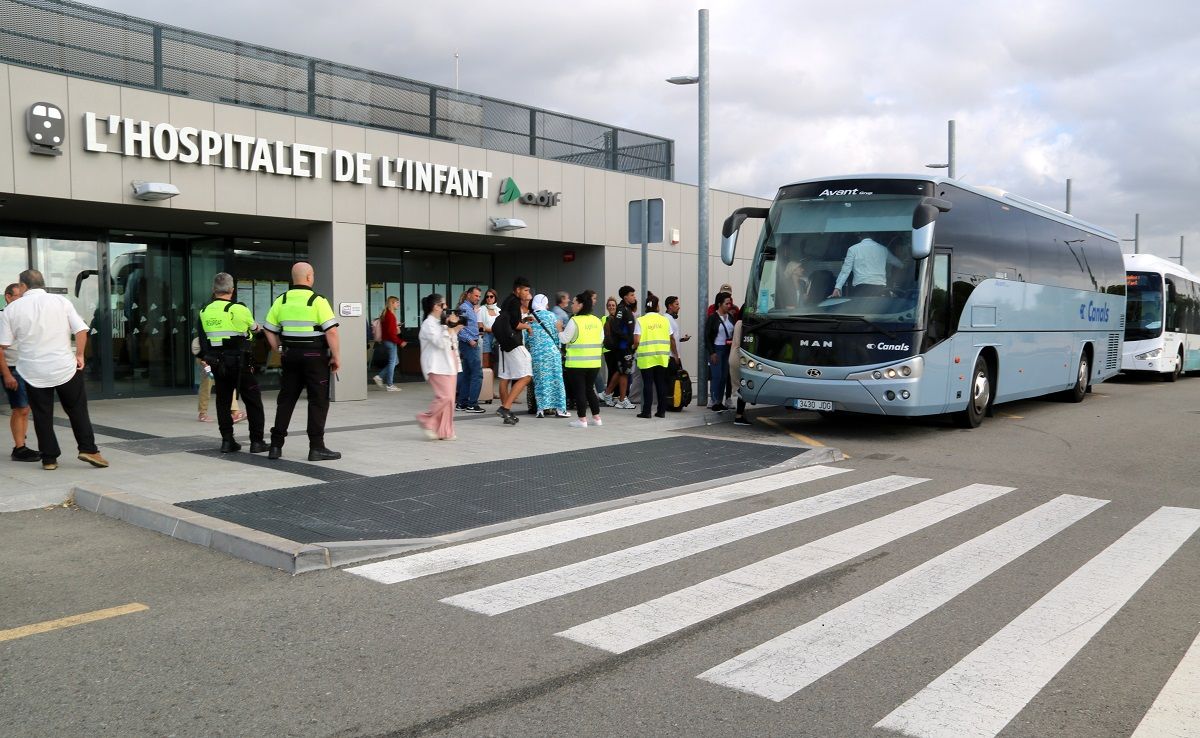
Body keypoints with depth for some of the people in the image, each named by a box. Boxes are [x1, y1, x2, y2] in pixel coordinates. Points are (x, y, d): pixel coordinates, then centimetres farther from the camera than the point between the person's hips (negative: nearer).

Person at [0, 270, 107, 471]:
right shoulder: (61, 301, -1)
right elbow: (81, 330, -6)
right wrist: (80, 355, 5)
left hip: (33, 371, 0)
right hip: (65, 367, 0)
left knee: (42, 416, 8)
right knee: (77, 410, 10)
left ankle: (49, 458, 11)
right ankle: (88, 449, 3)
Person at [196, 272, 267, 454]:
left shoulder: (204, 312, 4)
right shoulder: (239, 310, -12)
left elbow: (202, 340, 8)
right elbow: (254, 328, 5)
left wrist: (205, 358, 17)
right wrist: (257, 328, 27)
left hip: (217, 364, 5)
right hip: (239, 362, -5)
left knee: (223, 401, 13)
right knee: (253, 401, 4)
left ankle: (227, 440, 12)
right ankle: (257, 441, 4)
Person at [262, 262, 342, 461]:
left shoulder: (281, 301, 5)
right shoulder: (318, 301, -11)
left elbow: (270, 331, 9)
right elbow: (331, 331, -17)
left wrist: (279, 350, 18)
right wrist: (336, 357, -10)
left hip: (290, 355, 5)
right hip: (315, 356, -5)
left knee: (285, 400, 13)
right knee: (318, 401, 2)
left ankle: (276, 446, 15)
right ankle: (316, 447, 2)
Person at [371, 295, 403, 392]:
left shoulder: (385, 314, 12)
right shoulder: (390, 315, -17)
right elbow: (391, 332, -21)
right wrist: (400, 342, -16)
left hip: (386, 340, 10)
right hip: (391, 341, -10)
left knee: (395, 361, 16)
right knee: (392, 362, -2)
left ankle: (379, 377, 15)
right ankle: (389, 385, 3)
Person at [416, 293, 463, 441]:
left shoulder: (441, 323, 19)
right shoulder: (428, 324, -9)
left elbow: (453, 344, 23)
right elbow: (440, 343, -21)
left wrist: (456, 328, 13)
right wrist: (449, 327, -17)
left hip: (449, 365, 9)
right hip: (437, 366, -9)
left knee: (449, 398, 6)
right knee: (445, 397, -17)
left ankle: (444, 432, 9)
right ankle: (426, 420, 1)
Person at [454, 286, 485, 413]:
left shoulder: (471, 308, 18)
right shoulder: (464, 308, -12)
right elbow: (458, 327, -20)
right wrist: (469, 340, -20)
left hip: (471, 344, 10)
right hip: (469, 344, -10)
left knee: (466, 374, 12)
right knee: (477, 374, -10)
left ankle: (461, 403, 16)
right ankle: (472, 404, -8)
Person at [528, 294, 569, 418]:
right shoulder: (551, 315, -1)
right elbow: (557, 334, 0)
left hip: (536, 352, 2)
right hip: (551, 351, -2)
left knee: (540, 379, 7)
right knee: (555, 378, 3)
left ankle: (542, 408, 3)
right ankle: (558, 408, 2)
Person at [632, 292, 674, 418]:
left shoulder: (641, 321, -6)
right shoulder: (664, 320, 4)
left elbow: (636, 341, -12)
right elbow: (672, 339, 5)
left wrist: (634, 349, 8)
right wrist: (674, 353, 18)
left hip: (646, 357, -3)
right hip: (662, 357, 3)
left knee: (648, 383, 2)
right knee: (661, 383, 10)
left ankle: (646, 411, 2)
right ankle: (661, 411, 13)